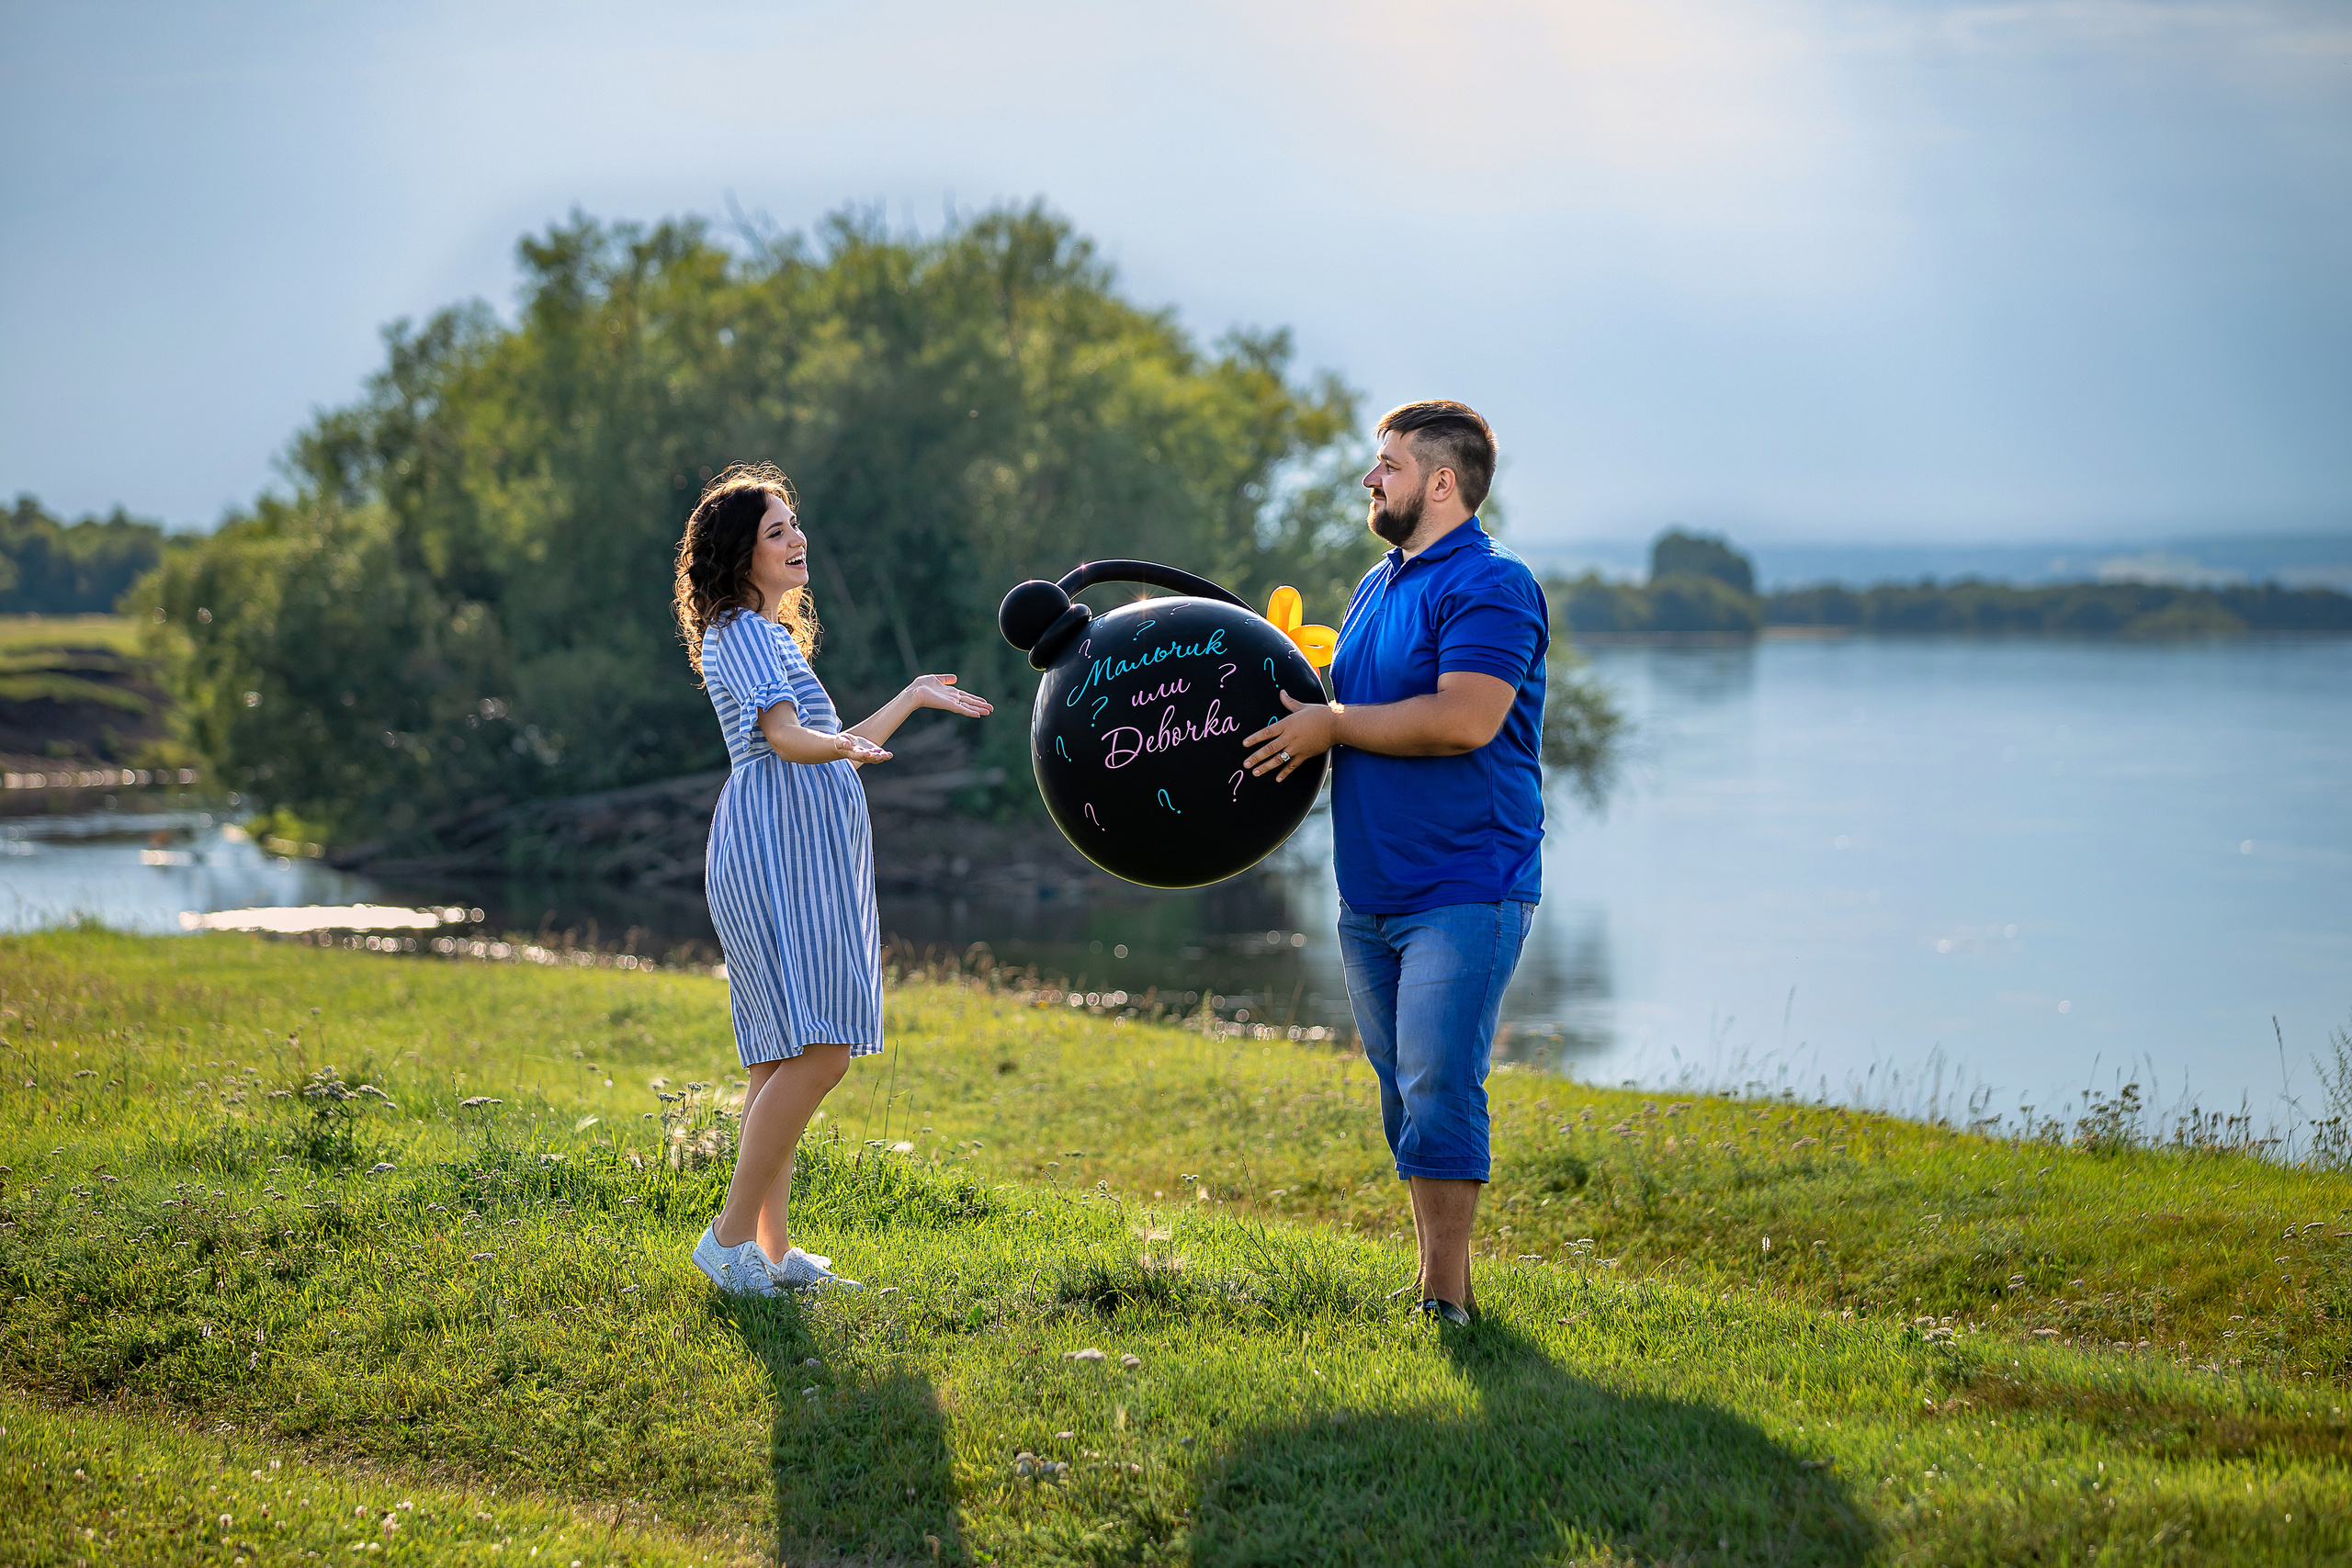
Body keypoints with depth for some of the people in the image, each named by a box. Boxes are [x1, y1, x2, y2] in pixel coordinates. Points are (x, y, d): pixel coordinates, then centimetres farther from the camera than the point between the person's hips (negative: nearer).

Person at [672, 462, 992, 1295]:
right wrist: (846, 747, -41)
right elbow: (784, 735, -22)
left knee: (784, 1058, 6)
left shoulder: (772, 633, 24)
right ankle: (731, 1235, -14)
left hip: (804, 863, 10)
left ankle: (772, 1250, 7)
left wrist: (915, 697, 40)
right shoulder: (740, 630, -6)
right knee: (818, 1052, -17)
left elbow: (837, 745, 32)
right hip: (773, 848, -10)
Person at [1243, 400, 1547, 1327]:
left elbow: (1464, 720, -24)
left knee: (1439, 1089, -11)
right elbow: (1347, 701, 28)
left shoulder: (1490, 585, -12)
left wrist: (1330, 725, -15)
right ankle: (1434, 1280, 20)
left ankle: (1445, 1298, -5)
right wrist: (1290, 715, 9)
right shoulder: (1377, 587, 17)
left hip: (1463, 892, -9)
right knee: (1406, 1092, 12)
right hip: (1370, 894, 9)